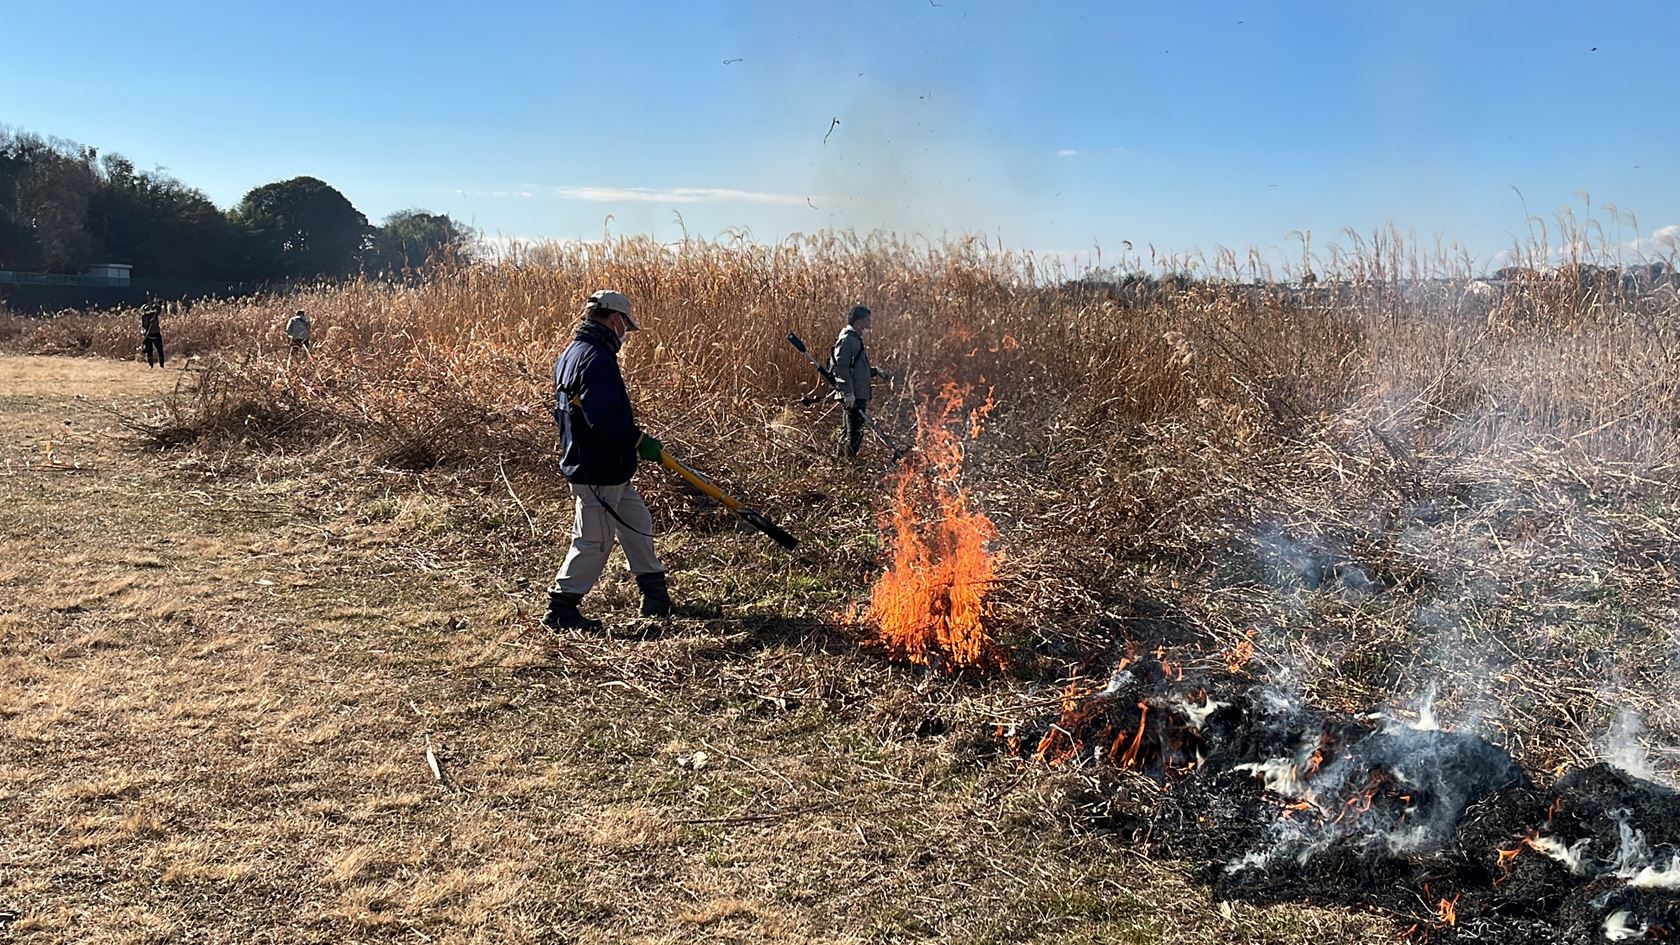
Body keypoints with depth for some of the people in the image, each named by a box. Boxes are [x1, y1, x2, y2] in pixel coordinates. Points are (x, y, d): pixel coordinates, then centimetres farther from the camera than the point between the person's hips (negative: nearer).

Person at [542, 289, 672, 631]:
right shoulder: (598, 359, -21)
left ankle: (656, 598, 29)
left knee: (637, 523, 18)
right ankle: (560, 610, 9)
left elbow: (564, 411, 20)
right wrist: (640, 441, -17)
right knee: (594, 542, -1)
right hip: (598, 472, -11)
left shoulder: (572, 353, 12)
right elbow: (605, 419, -30)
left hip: (607, 469, 11)